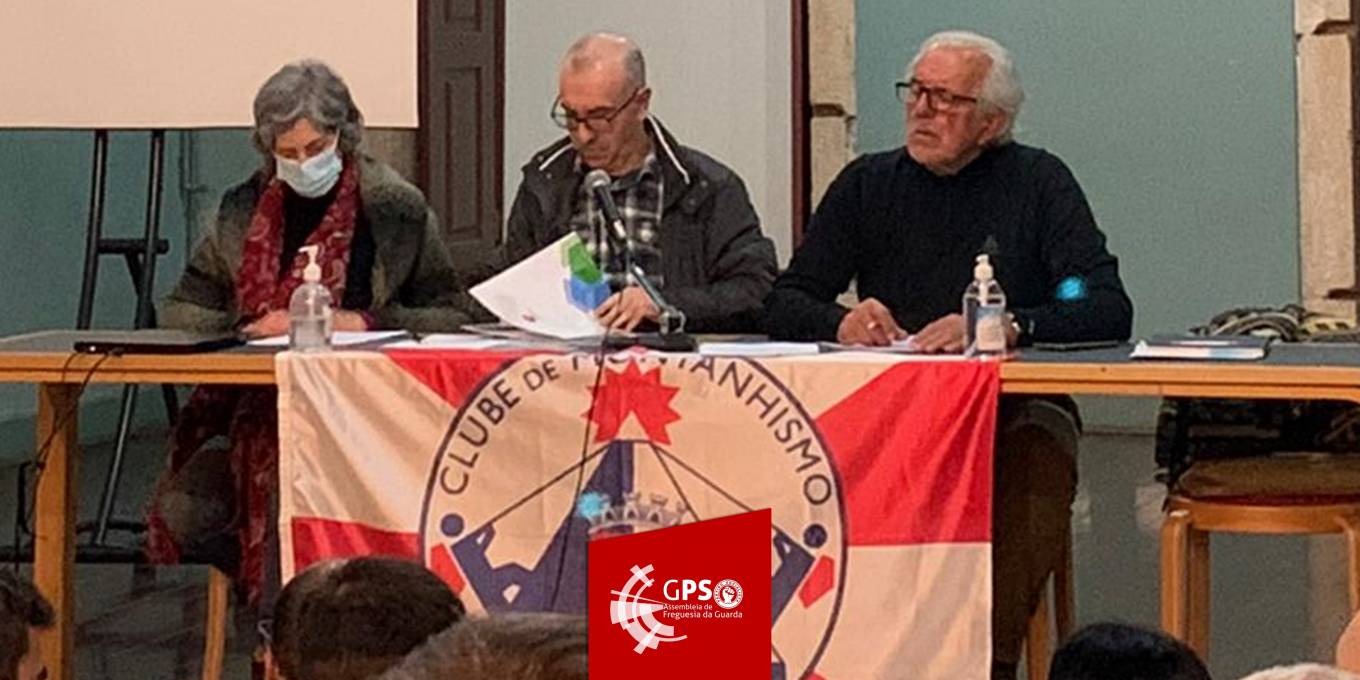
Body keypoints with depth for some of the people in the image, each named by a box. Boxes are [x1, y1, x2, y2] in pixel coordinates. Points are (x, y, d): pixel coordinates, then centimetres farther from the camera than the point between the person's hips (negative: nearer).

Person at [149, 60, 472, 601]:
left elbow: (449, 314, 2)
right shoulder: (244, 211, 13)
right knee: (182, 511, -22)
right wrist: (251, 328, -5)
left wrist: (364, 324, -12)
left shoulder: (396, 208, 5)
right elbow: (178, 312, 14)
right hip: (255, 409, 3)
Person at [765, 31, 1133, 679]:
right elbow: (784, 304, 7)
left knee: (1040, 450, -35)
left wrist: (1009, 327, -26)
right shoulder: (867, 185, 11)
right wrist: (840, 322, -17)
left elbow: (1109, 310, -7)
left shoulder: (1038, 183, 4)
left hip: (1012, 410, -2)